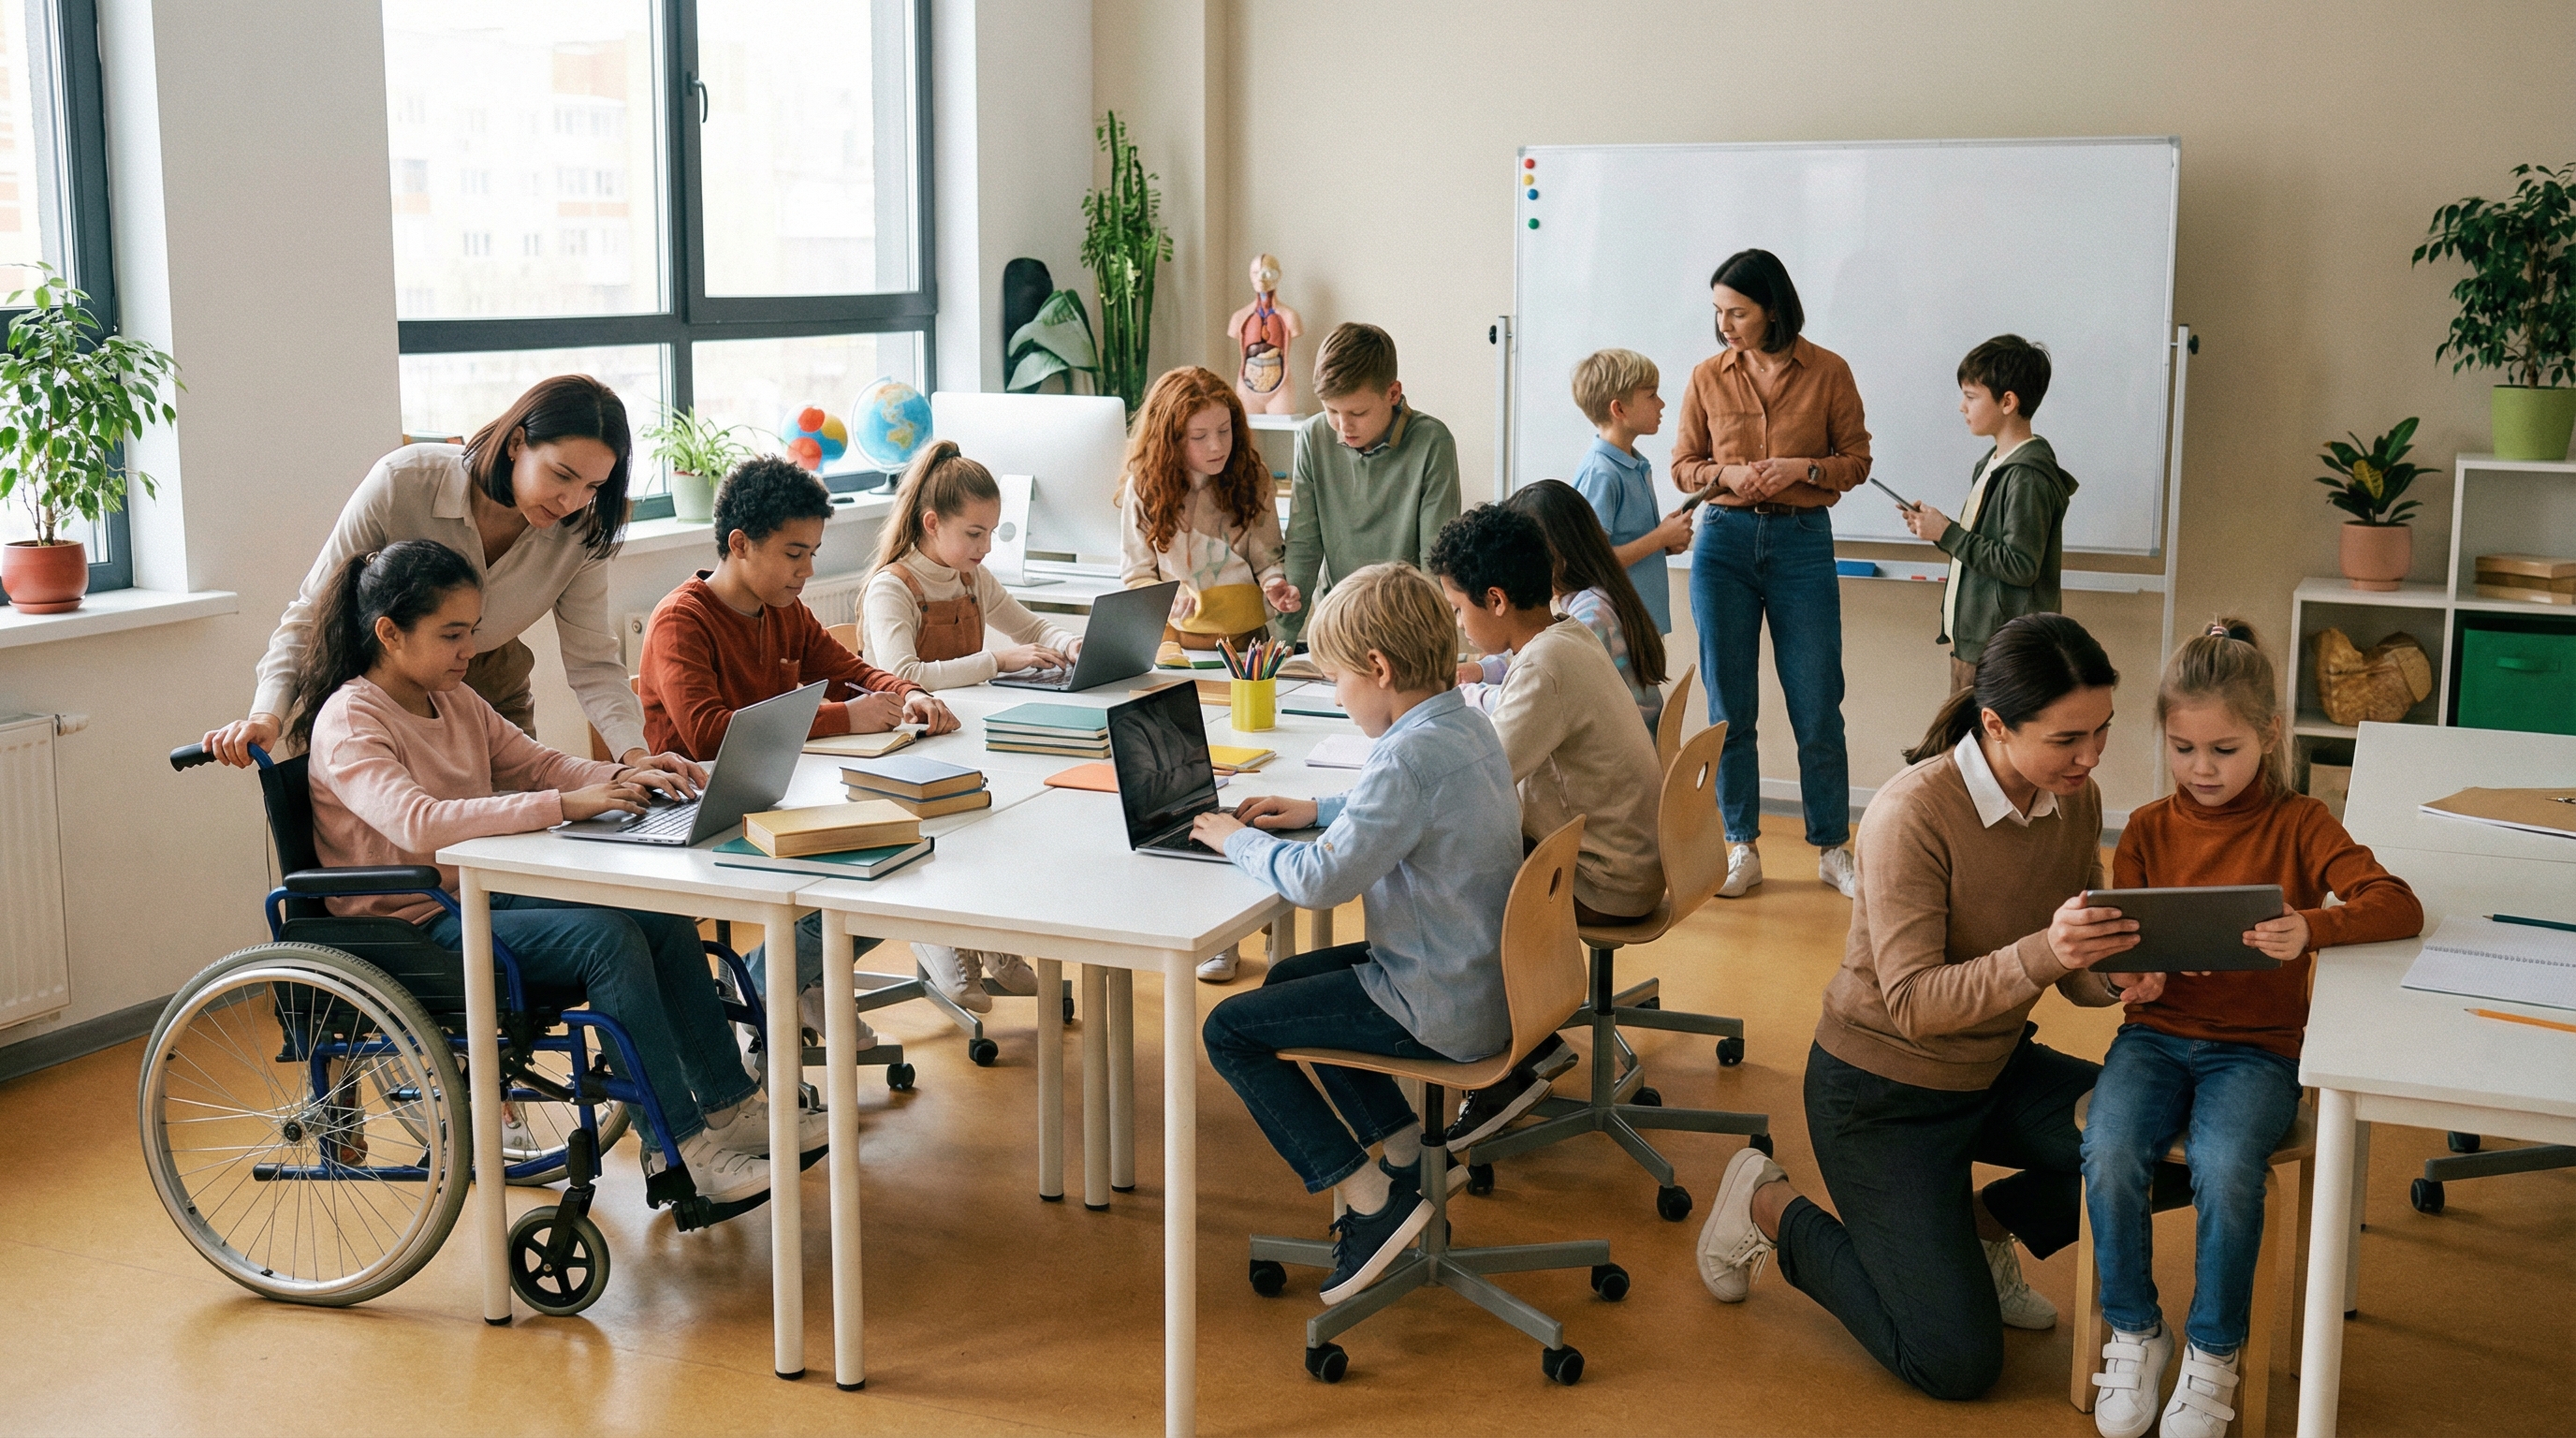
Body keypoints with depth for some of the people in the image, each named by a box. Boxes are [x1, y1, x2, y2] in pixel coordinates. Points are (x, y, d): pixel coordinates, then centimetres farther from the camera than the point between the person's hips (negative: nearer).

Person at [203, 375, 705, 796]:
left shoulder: (579, 531, -17)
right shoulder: (402, 483, -27)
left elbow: (594, 663, -14)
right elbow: (314, 611, -19)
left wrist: (635, 753, -31)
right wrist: (268, 714, -31)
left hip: (492, 697, 3)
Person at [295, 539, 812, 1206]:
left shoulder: (455, 699, 11)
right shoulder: (348, 722, -17)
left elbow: (541, 764, 13)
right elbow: (418, 824, -33)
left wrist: (623, 778, -8)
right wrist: (561, 806, -36)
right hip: (412, 927, -8)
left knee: (663, 918, -9)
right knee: (607, 937, -26)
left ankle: (729, 1106, -3)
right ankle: (677, 1145, -21)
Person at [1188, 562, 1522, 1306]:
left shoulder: (1411, 756, -26)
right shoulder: (1468, 725, 5)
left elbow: (1320, 880, -28)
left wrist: (1239, 839, -11)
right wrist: (1320, 810, 17)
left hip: (1442, 1008, -10)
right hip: (1485, 979, 10)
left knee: (1230, 1031, -4)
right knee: (1287, 981, 27)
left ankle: (1373, 1201, -3)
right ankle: (1409, 1153, 24)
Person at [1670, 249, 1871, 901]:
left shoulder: (1827, 372, -2)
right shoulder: (1708, 376, 4)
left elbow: (1857, 460, 3)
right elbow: (1683, 465, 9)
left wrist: (1803, 468, -14)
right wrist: (1727, 474, -11)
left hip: (1803, 542, -2)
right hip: (1725, 540, 2)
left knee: (1817, 708, 2)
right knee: (1729, 707, 5)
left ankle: (1833, 849, 15)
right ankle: (1742, 849, 16)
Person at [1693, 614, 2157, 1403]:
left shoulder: (2075, 800, -7)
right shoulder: (1913, 813, -27)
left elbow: (2078, 973, 0)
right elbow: (1913, 1003, -30)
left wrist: (2119, 972, -25)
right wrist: (2042, 954, -45)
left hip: (1994, 1070, 7)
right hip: (1882, 1092, -7)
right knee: (1956, 1364, -8)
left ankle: (1982, 1223, 12)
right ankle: (1771, 1208, 13)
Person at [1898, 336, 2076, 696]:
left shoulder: (2027, 477, -17)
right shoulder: (1994, 464, 13)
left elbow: (2020, 565, -22)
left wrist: (1948, 534, -17)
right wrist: (1934, 526, 4)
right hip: (1969, 638, 10)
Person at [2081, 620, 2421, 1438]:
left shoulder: (2297, 824, -1)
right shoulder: (2148, 830, 6)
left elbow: (2400, 907, -14)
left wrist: (2313, 929, -34)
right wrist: (2133, 977, -19)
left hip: (2256, 1047, -2)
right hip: (2157, 1033, 2)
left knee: (2225, 1171, -31)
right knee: (2109, 1155, -27)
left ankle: (2214, 1355, -5)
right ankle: (2135, 1334, -2)